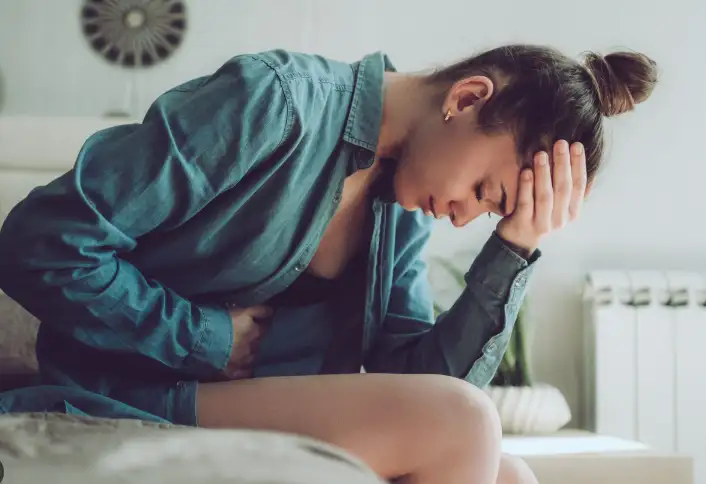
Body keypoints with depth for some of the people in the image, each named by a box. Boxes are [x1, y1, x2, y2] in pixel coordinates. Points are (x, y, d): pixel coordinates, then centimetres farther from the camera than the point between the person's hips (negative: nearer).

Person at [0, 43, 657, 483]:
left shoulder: (405, 213, 7)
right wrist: (212, 338, -15)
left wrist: (514, 249, -8)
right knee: (461, 424, -22)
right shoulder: (277, 101, -17)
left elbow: (417, 382, -1)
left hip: (267, 407, 7)